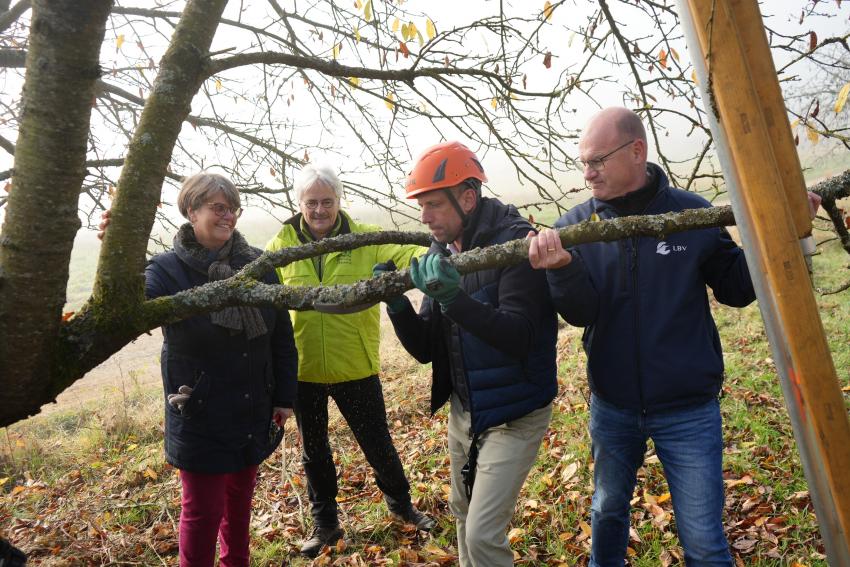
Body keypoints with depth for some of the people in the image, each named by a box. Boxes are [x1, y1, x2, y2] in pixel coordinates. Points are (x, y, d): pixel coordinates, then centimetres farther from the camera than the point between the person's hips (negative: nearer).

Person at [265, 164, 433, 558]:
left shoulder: (365, 239, -8)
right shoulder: (280, 246, -4)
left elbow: (406, 253, -22)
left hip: (355, 367, -1)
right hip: (302, 369, 2)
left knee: (378, 444, 15)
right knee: (314, 451, 20)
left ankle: (400, 503, 44)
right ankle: (325, 523, 43)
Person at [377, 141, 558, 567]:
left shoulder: (515, 241, -19)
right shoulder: (439, 256, 3)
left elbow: (520, 337, -28)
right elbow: (425, 349, 2)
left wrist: (454, 298, -41)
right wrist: (397, 303, -16)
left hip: (513, 415, -7)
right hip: (463, 410, 7)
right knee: (463, 514, 23)